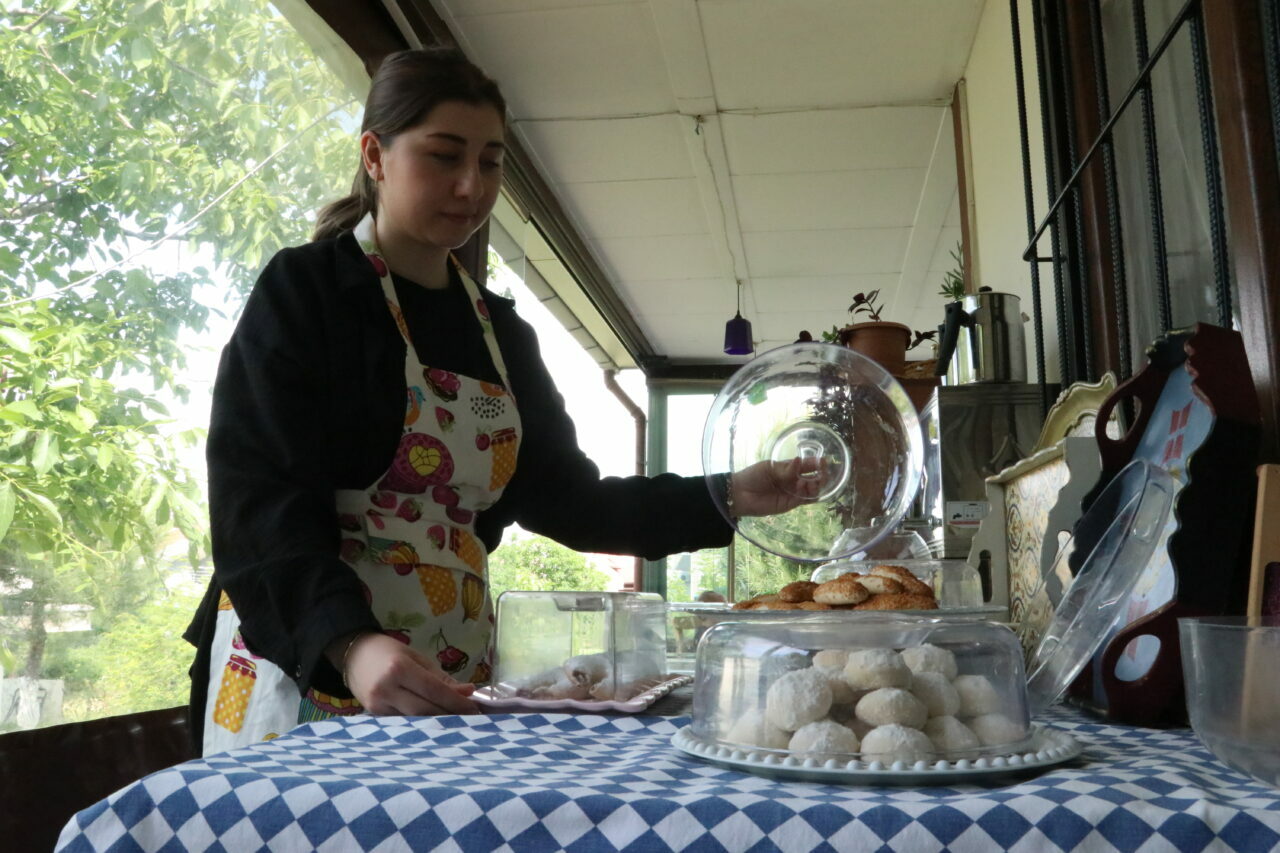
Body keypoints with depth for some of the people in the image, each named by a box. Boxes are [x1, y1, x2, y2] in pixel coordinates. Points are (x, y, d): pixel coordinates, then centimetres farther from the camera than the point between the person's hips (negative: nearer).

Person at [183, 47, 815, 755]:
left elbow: (559, 494, 13)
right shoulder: (304, 291, -5)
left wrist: (727, 499, 3)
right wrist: (350, 644, -32)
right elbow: (258, 502, -15)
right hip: (304, 664, -4)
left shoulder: (502, 332, 12)